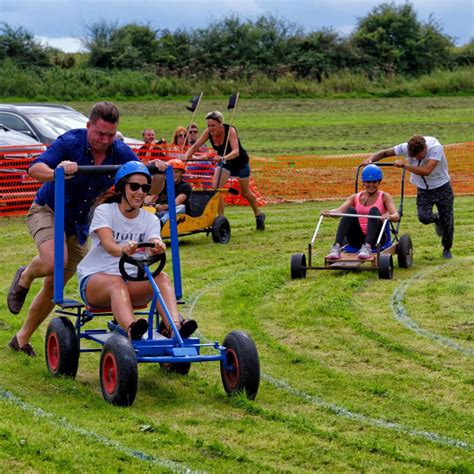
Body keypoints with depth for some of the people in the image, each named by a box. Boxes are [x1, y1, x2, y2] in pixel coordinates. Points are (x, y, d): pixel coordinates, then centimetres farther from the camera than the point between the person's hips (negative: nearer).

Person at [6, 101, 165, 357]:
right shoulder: (70, 142, -21)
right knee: (54, 262, -33)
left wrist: (158, 172, -30)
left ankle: (22, 338, 27)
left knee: (54, 286, 9)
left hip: (78, 223, 5)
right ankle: (24, 277, 3)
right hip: (47, 211, -5)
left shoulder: (121, 153, -9)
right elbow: (34, 168, -31)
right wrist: (56, 172, -52)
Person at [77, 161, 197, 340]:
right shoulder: (104, 211, -6)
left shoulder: (150, 220, 6)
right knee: (116, 282, -38)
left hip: (131, 282, 4)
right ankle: (131, 329, -66)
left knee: (161, 277, -26)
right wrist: (123, 249, -50)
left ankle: (174, 325, -51)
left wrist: (158, 247, -43)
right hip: (94, 279, -4)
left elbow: (155, 241, -17)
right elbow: (108, 245, -26)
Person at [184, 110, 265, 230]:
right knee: (215, 188, -17)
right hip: (224, 162, 4)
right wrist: (186, 156, -40)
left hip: (240, 162, -4)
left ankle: (259, 216, 38)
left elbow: (236, 151, -46)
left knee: (245, 193, 12)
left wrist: (224, 157, -66)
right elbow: (195, 146, -19)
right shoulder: (208, 132, -21)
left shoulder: (230, 131, -35)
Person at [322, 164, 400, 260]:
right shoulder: (355, 198, 12)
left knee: (374, 210, -26)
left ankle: (367, 247, -45)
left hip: (375, 238, -2)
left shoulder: (384, 197, 7)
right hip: (357, 240, 2)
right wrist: (329, 212, -29)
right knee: (350, 210, -23)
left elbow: (396, 216, -10)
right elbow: (340, 210, -5)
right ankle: (337, 247, -39)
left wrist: (389, 216, -35)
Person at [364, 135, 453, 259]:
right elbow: (385, 153, -9)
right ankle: (437, 219, 17)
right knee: (424, 217, -21)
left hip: (442, 187, -2)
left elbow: (426, 171, -40)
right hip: (423, 189, 2)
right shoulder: (406, 148, -20)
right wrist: (371, 159, -27)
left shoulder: (435, 148, -31)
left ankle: (447, 249, 32)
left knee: (447, 222, 3)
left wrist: (404, 165, -38)